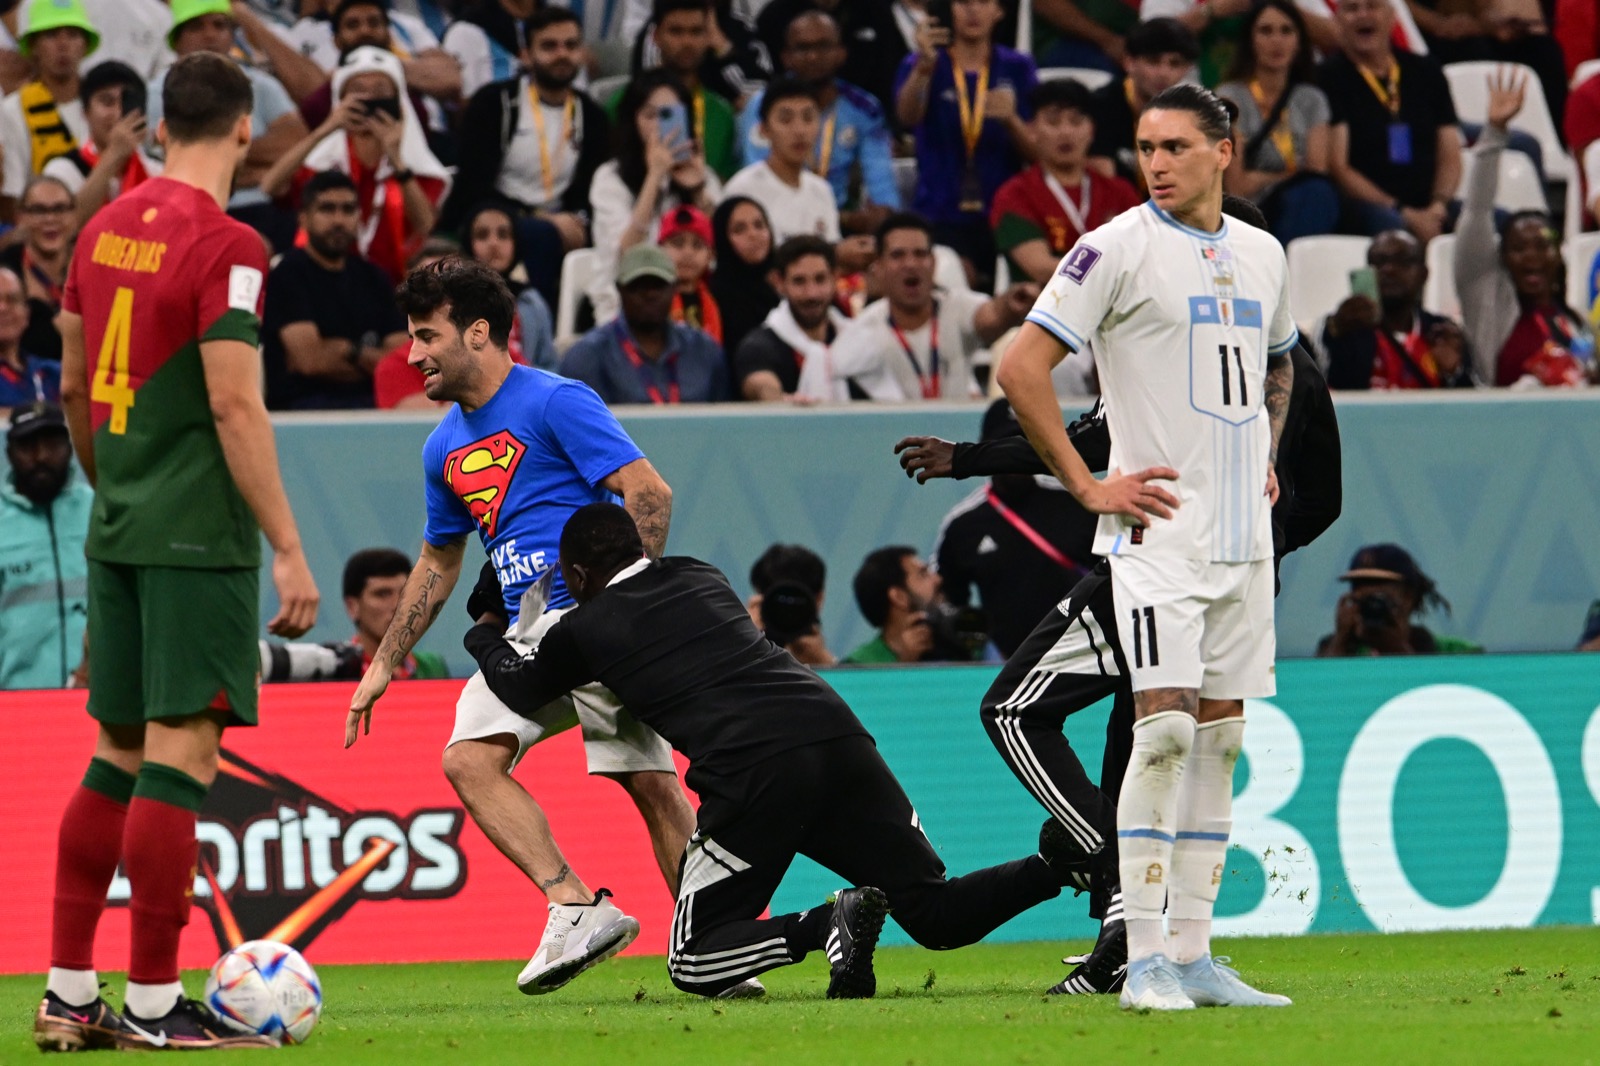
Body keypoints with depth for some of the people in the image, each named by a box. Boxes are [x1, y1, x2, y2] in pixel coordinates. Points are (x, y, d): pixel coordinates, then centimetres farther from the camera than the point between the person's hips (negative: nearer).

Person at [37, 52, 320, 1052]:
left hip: (119, 527, 8)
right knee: (181, 754, -6)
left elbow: (73, 384, 18)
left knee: (119, 754, 13)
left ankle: (69, 993, 14)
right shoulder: (224, 247, -14)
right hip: (199, 536, -8)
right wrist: (289, 547, -16)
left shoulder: (107, 228, 10)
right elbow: (235, 407, -18)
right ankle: (154, 1004, -6)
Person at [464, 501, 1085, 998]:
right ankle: (1056, 864, -19)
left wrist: (485, 635, 55)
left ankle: (827, 925, -21)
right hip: (838, 734, 5)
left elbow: (519, 688, 35)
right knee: (935, 916, 10)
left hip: (753, 774, -5)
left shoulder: (586, 629, 13)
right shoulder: (701, 578, 26)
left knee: (692, 963, 6)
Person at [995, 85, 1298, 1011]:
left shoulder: (1262, 255, 13)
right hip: (1159, 529, -6)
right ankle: (1145, 960, -12)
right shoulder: (1119, 248, -7)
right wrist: (1087, 485, -12)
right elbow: (1023, 368, -10)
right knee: (1164, 728, -14)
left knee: (1220, 739, 7)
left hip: (1244, 533, 6)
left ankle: (1195, 955, 11)